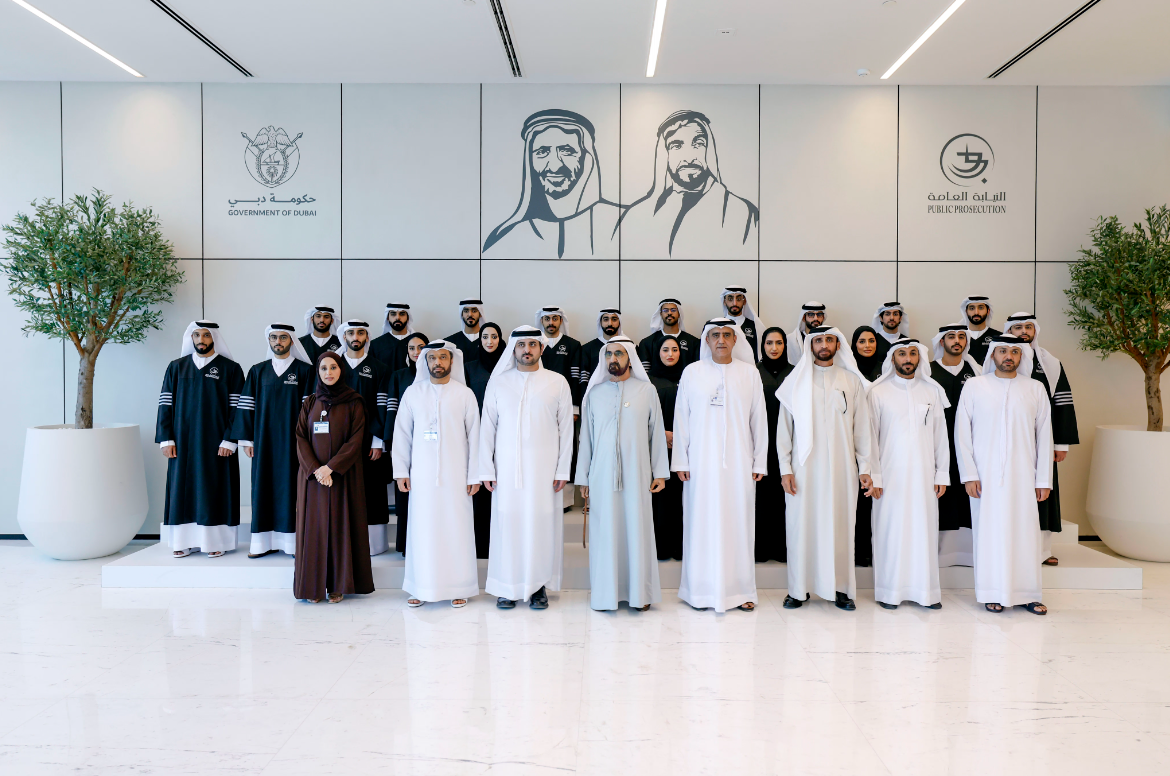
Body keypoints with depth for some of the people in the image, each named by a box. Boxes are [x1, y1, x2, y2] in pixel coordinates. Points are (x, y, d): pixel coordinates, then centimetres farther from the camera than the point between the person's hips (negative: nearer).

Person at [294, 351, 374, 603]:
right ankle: (313, 585, 7)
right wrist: (315, 469, -12)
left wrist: (331, 467, -16)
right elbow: (301, 438, 3)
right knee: (314, 526, 1)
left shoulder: (354, 403, 1)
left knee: (341, 525, -1)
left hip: (343, 475, -2)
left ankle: (338, 585, 5)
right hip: (312, 476, 2)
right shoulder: (310, 403, 9)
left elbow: (356, 440, -7)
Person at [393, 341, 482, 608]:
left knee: (457, 528, 1)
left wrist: (474, 475, -2)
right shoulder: (413, 393, 6)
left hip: (455, 474, -1)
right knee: (422, 528, 3)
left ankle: (458, 588, 11)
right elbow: (402, 433, 8)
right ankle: (420, 587, 14)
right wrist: (401, 471, 2)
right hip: (422, 474, 1)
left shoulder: (465, 394, 2)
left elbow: (474, 436, 2)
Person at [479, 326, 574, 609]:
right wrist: (486, 469, 1)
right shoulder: (498, 382, 7)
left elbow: (566, 428, 4)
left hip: (544, 467, 0)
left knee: (542, 523, 0)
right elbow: (487, 427, 7)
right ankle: (508, 587, 11)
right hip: (507, 468, 1)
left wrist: (563, 469, -2)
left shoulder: (557, 382, 5)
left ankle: (539, 585, 13)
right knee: (507, 523, 0)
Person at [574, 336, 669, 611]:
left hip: (637, 473, -1)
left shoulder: (647, 391, 5)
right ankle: (605, 593, 12)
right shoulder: (594, 393, 9)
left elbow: (657, 433, 6)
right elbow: (586, 436, 10)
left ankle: (640, 593, 13)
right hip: (602, 474, 1)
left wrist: (660, 472, 2)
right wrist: (583, 476, 8)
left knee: (638, 528, 2)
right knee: (604, 530, 2)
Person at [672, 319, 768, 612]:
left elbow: (759, 420, 8)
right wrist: (681, 461, 0)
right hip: (701, 461, -1)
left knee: (739, 521, 3)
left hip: (738, 461, 1)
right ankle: (700, 590, 11)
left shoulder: (749, 373, 7)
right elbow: (681, 418, 5)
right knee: (702, 522, 1)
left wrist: (759, 461, 4)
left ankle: (740, 590, 13)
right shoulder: (692, 372, 4)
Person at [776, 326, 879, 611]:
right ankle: (799, 588, 10)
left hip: (841, 467, 1)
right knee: (802, 524, 0)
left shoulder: (852, 381, 9)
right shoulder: (795, 381, 7)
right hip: (804, 467, 0)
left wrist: (866, 469, 2)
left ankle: (841, 588, 13)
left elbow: (863, 428, 8)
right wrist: (785, 468, -2)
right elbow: (784, 428, 6)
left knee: (840, 526, 2)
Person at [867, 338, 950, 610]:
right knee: (890, 530, -1)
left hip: (924, 474, 2)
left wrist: (942, 474, 6)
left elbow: (941, 435, 11)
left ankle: (925, 590, 14)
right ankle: (889, 590, 9)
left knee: (924, 530, 4)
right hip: (890, 475, -2)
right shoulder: (878, 392, 3)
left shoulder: (933, 391, 10)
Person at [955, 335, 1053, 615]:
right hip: (986, 475, -1)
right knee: (989, 531, 1)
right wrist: (969, 474, -6)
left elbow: (1044, 435, 8)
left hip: (1023, 475, 1)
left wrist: (1044, 479, 3)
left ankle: (1027, 593, 13)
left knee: (1025, 531, 2)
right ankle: (993, 593, 10)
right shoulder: (974, 386, 4)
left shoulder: (1035, 389, 8)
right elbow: (961, 432, 1)